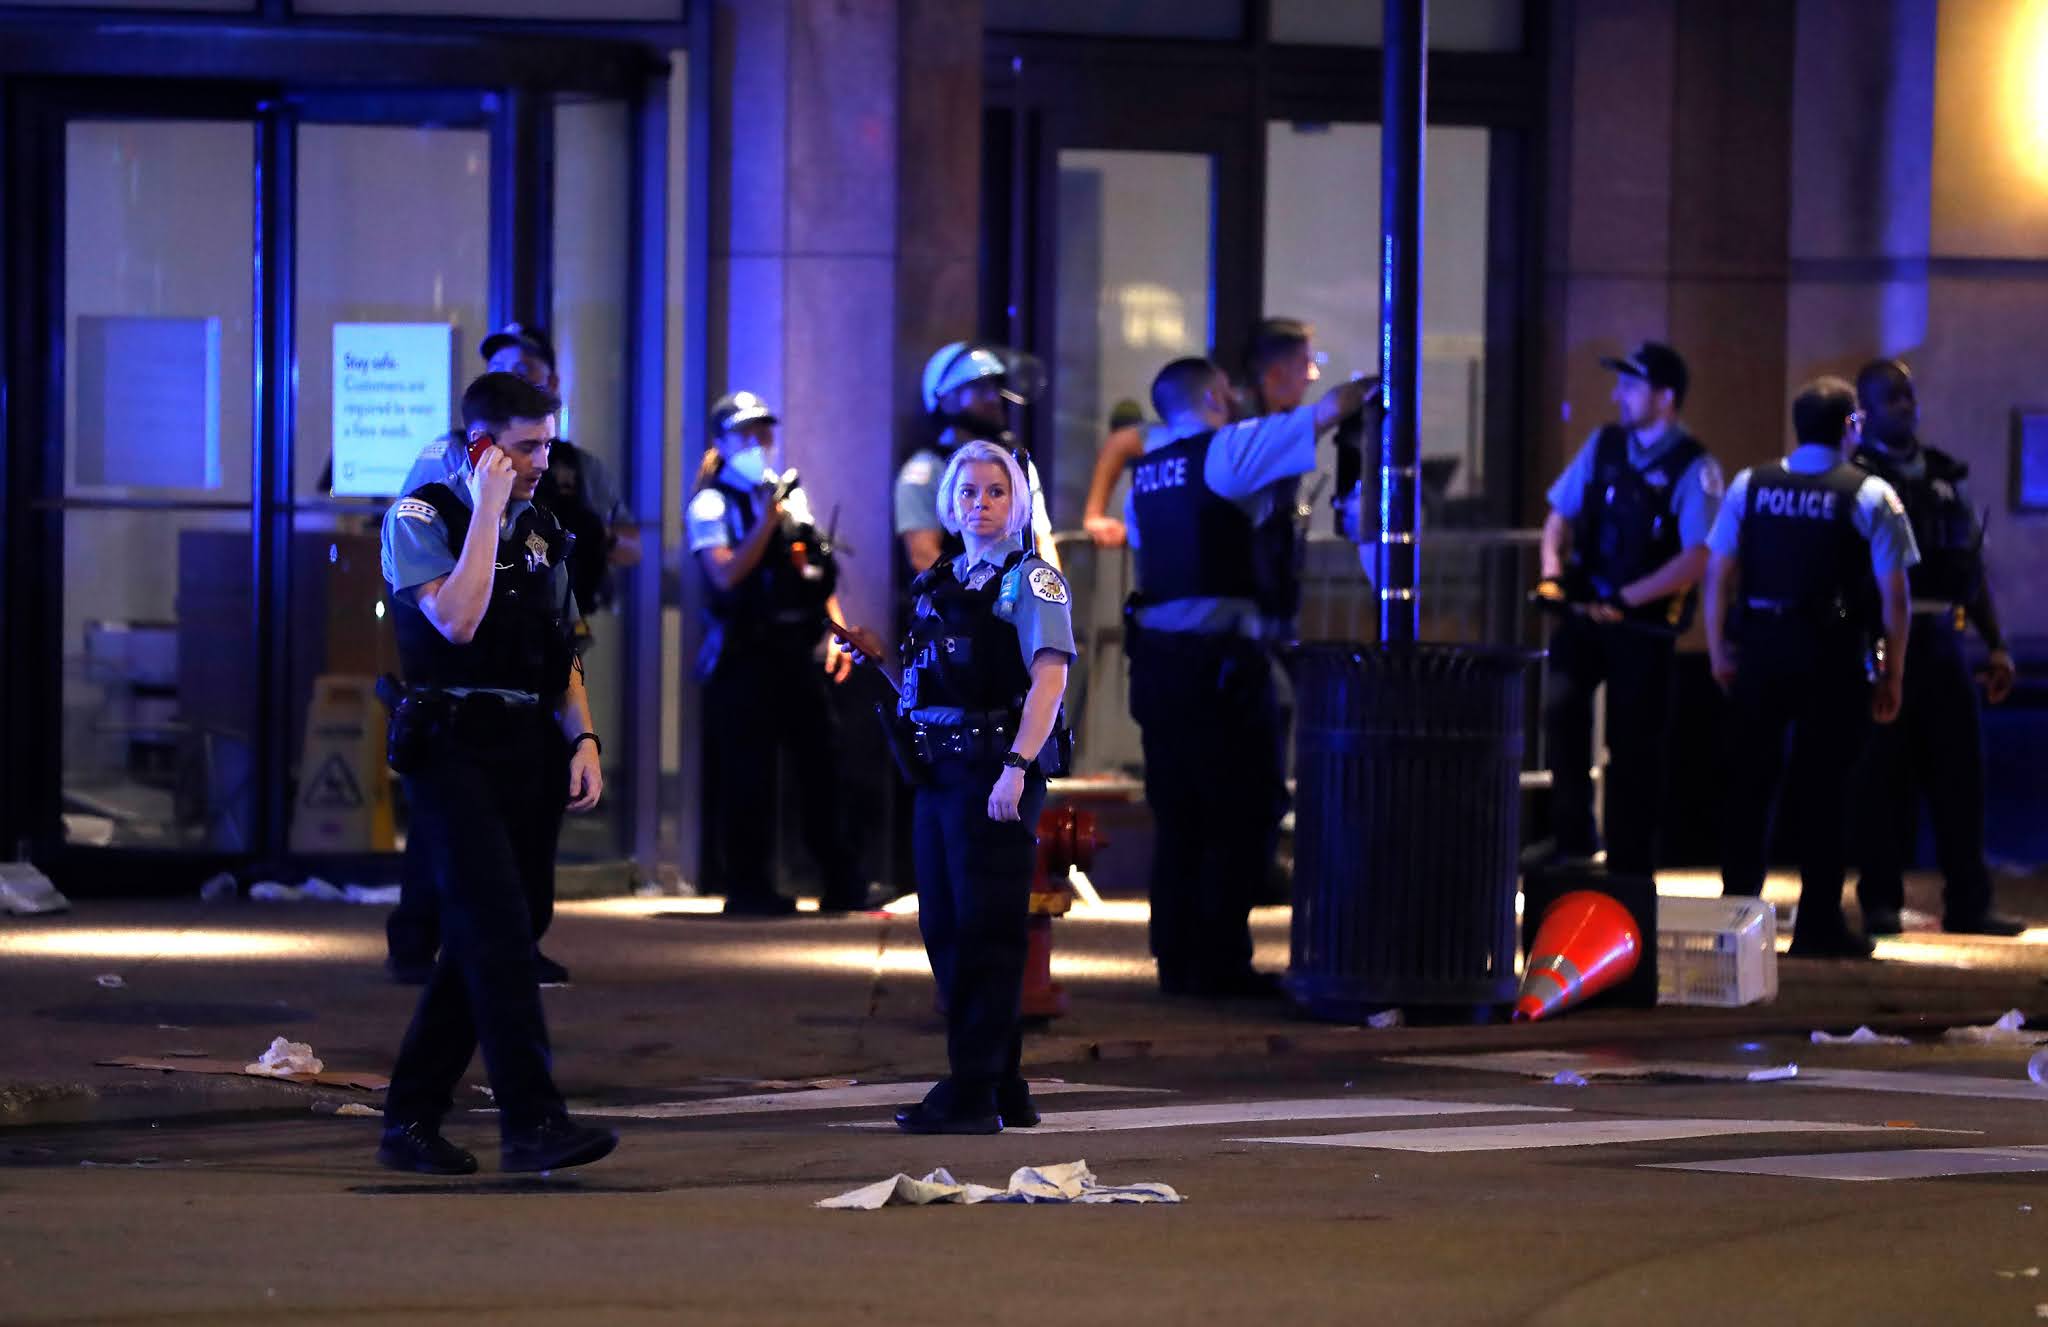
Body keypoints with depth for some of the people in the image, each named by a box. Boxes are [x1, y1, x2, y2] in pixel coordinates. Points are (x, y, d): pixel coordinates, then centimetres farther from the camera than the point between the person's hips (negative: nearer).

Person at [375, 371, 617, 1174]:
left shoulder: (542, 531, 17)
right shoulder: (419, 520, -3)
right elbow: (456, 619, -19)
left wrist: (583, 739, 7)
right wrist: (487, 511, -14)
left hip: (528, 750, 7)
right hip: (453, 746, -7)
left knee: (484, 942, 7)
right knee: (499, 929, -16)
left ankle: (412, 1121, 14)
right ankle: (531, 1122, -21)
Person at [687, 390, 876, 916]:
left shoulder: (793, 495, 17)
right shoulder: (713, 504, -2)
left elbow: (819, 573, 20)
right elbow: (726, 575, -15)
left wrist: (836, 632, 8)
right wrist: (768, 518, -16)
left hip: (800, 649, 6)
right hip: (746, 651, -5)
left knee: (823, 762, 4)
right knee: (747, 772, -4)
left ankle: (844, 882, 10)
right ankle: (749, 887, 1)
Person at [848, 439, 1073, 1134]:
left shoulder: (1029, 578, -5)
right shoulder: (940, 583, 18)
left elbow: (1049, 675, -16)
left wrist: (1016, 768, -24)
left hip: (995, 773, -8)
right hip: (938, 769, 8)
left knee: (985, 932, -7)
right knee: (944, 927, 9)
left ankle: (974, 1094, -5)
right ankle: (1003, 1089, 17)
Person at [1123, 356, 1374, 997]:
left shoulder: (1147, 472, 16)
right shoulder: (1228, 449, -5)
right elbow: (1329, 411, -3)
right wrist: (1371, 386, 14)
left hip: (1156, 655, 7)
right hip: (1221, 656, -7)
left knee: (1178, 819, 11)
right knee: (1245, 817, -1)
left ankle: (1176, 960, 11)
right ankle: (1221, 963, -3)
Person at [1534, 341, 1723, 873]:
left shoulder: (1692, 469, -9)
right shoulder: (1603, 446, 8)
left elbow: (1694, 560, -16)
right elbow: (1560, 515, 15)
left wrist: (1624, 600, -21)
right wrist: (1552, 572, -4)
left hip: (1645, 624, -4)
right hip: (1584, 609, 4)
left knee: (1634, 745, 1)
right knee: (1560, 704, -18)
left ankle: (1629, 871, 12)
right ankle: (1572, 836, -5)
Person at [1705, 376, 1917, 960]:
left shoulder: (1749, 486, 5)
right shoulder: (1870, 495, -4)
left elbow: (1717, 574, 5)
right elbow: (1893, 593, -5)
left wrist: (1719, 650, 14)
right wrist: (1892, 673, 3)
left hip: (1759, 645, 3)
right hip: (1834, 654, -3)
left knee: (1750, 779, 9)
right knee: (1823, 783, 3)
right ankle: (1818, 924, 5)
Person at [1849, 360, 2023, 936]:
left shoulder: (1946, 476, 16)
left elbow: (1973, 567, 18)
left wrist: (1997, 646, 14)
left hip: (1940, 643, 5)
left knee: (1959, 773, 5)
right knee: (1885, 776, -1)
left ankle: (1968, 903, 10)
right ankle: (1881, 902, 7)